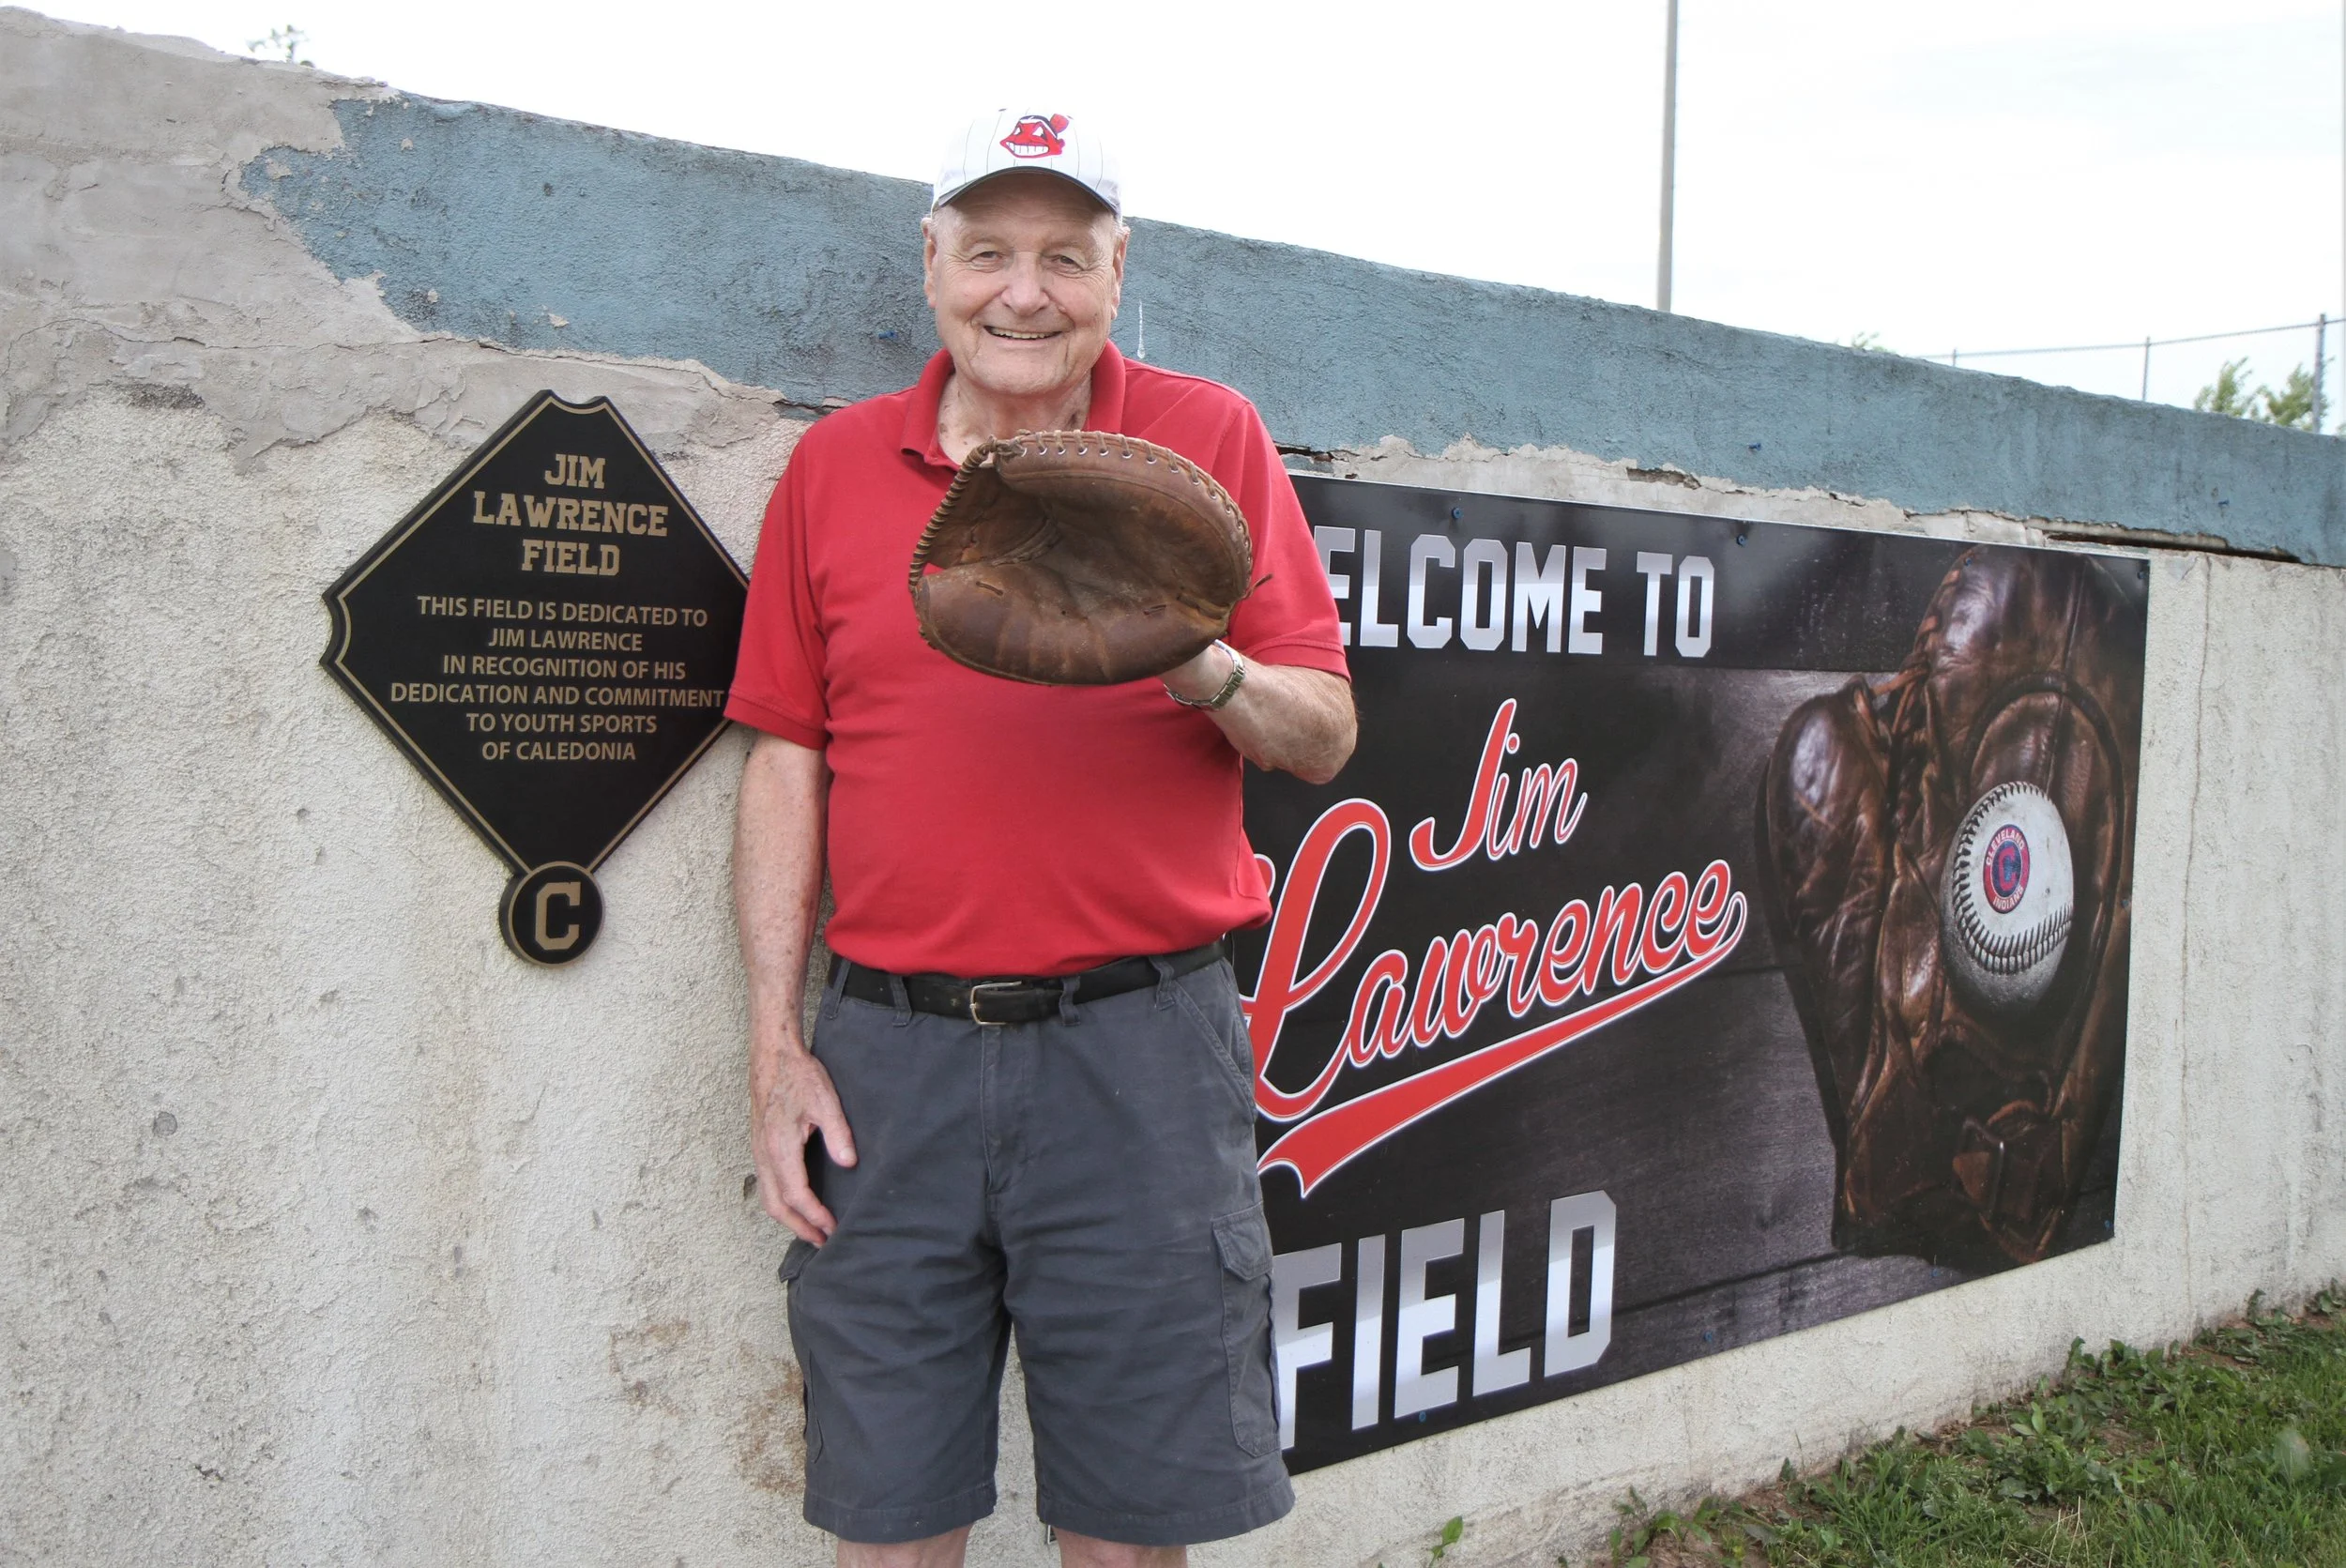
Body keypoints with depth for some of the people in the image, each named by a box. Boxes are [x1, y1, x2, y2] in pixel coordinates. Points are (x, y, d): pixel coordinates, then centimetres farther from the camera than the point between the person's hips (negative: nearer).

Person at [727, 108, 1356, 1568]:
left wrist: (1206, 674, -22)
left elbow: (1325, 736, 1)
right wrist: (776, 1047, 4)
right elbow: (788, 758, 10)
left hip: (1141, 1043, -1)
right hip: (889, 1047, 2)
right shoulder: (834, 463, 9)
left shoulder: (1209, 435, 3)